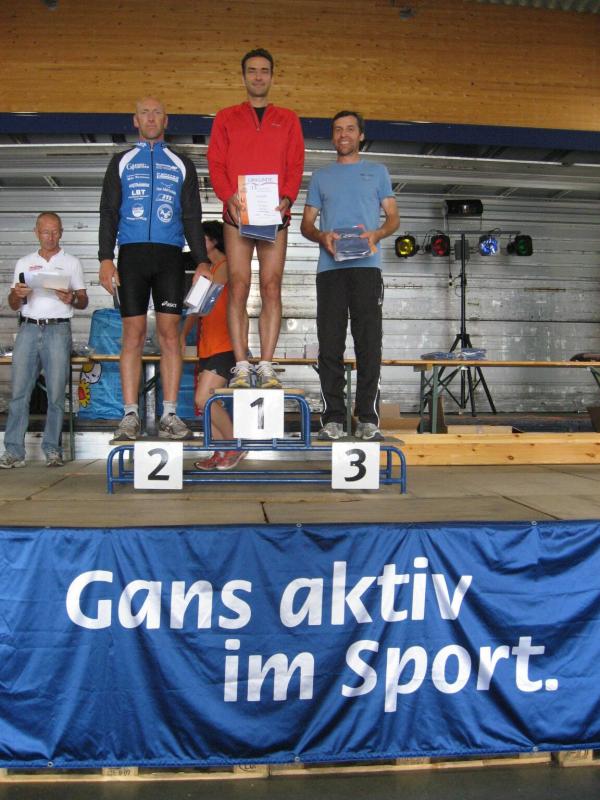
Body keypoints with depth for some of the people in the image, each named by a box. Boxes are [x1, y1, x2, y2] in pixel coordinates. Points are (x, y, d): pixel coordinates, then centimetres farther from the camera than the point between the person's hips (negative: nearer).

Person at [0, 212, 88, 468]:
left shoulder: (71, 262, 14)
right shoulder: (24, 263, 19)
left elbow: (83, 301, 10)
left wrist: (72, 299, -11)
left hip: (58, 329, -2)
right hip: (28, 329, 2)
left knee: (56, 393, -5)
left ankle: (52, 449, 1)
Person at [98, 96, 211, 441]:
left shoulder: (182, 165, 18)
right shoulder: (121, 162, 17)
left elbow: (192, 217, 13)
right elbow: (109, 212, 11)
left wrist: (202, 260, 0)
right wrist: (106, 258, -2)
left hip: (170, 256, 0)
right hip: (132, 254, 0)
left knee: (170, 332, -6)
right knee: (133, 333, -4)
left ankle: (170, 415, -3)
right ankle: (131, 415, -1)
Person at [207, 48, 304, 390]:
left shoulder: (288, 119, 18)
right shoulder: (226, 118, 17)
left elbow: (296, 164, 8)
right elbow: (215, 162, 7)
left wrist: (287, 198, -10)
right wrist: (229, 196, -11)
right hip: (237, 214, 0)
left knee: (272, 288, -5)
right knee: (238, 288, -6)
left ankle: (267, 366, -3)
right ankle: (241, 367, -4)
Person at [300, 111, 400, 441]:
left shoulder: (377, 172, 19)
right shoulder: (321, 176, 22)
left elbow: (393, 217, 14)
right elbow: (306, 223, 18)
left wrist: (376, 234, -9)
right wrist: (322, 236, -5)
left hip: (366, 265, -1)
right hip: (330, 266, 2)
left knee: (368, 342, -7)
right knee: (330, 343, -3)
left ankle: (367, 418, -5)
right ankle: (333, 417, 1)